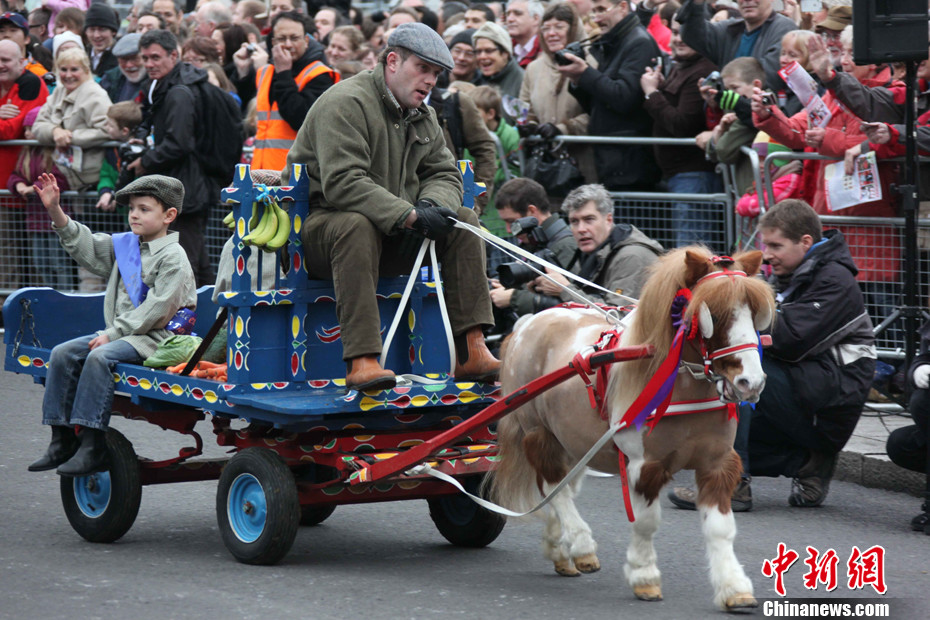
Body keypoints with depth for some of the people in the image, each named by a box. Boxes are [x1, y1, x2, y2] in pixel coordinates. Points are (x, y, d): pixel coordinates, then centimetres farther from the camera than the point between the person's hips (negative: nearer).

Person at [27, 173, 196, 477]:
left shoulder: (173, 257, -11)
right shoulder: (125, 247, 14)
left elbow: (156, 310, -18)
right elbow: (84, 244, 19)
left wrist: (114, 333, -18)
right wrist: (55, 211, 7)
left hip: (153, 337, -9)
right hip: (120, 332, 9)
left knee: (100, 358, -31)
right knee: (62, 354, -5)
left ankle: (93, 447, -30)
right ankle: (62, 440, -5)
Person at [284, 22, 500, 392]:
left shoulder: (421, 117, 13)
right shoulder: (345, 104, -17)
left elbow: (444, 174, 12)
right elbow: (342, 184, -28)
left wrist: (432, 205, -14)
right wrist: (409, 215, -33)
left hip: (393, 233, 8)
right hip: (318, 222, -8)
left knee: (463, 222, -8)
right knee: (356, 226, -40)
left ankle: (470, 353, -15)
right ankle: (361, 361, -47)